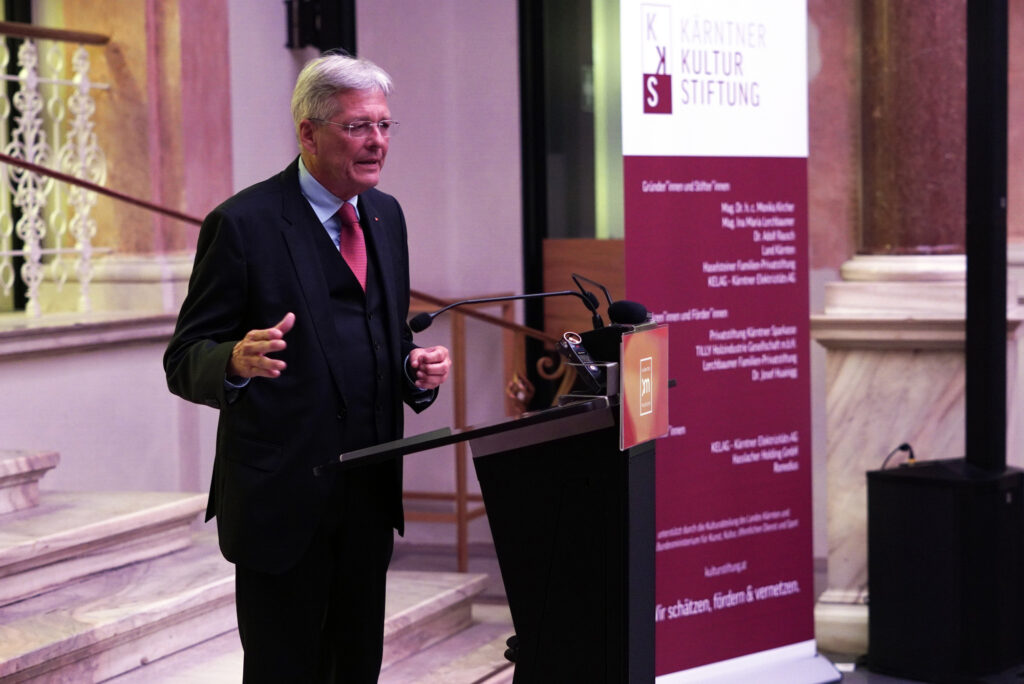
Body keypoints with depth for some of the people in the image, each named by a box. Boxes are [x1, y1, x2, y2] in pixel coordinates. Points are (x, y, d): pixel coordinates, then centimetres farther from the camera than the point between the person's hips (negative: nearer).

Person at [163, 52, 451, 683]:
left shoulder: (386, 215, 11)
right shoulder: (244, 224, -11)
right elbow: (184, 362, -10)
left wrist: (416, 369, -2)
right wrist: (237, 360, -32)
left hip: (369, 492, 7)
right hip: (282, 497, -6)